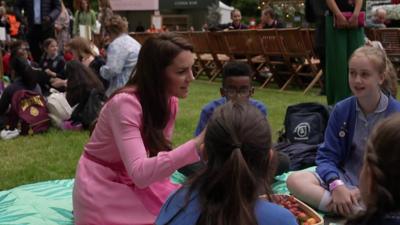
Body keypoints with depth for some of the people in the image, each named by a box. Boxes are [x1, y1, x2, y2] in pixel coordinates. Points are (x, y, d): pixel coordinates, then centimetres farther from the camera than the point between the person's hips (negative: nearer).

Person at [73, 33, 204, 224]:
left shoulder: (169, 101, -4)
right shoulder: (125, 102, -27)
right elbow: (139, 172, -37)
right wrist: (196, 146, -46)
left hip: (138, 184, 7)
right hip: (104, 189, -7)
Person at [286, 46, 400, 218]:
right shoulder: (341, 110, 1)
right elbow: (326, 156, -1)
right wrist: (336, 185, -21)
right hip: (344, 179, 4)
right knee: (294, 180, -23)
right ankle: (360, 211, -31)